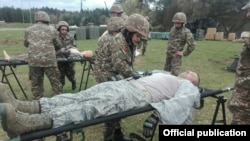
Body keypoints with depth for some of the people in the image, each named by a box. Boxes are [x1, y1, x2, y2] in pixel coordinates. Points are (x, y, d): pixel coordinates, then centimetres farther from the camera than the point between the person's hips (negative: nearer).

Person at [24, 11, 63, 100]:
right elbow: (57, 45, 15)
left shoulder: (28, 30, 11)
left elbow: (26, 44, 24)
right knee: (55, 81, 8)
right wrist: (59, 47, 38)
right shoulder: (51, 30, 6)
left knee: (36, 82, 12)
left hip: (33, 60, 2)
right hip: (49, 60, -2)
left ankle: (37, 100, 20)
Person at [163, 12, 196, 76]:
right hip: (169, 54, 6)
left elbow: (192, 45, -16)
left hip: (176, 55, -6)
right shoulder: (173, 28, 3)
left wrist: (184, 54, -11)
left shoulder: (186, 32, -16)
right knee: (166, 70, 17)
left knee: (174, 73, -13)